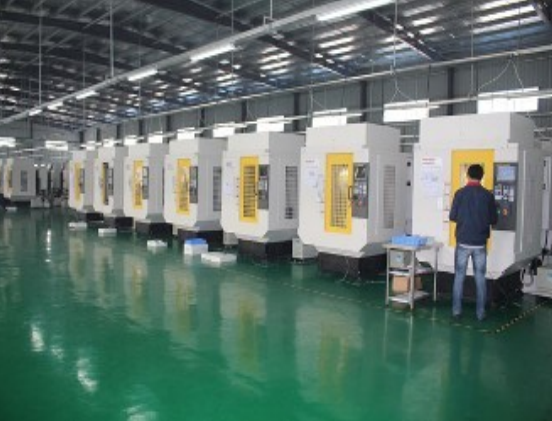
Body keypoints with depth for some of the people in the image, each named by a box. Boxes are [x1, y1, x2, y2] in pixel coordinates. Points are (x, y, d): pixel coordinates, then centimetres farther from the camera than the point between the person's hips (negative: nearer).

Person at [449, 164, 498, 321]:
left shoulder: (460, 193, -6)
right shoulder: (488, 195, -3)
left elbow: (452, 216, -3)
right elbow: (494, 220, 3)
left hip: (463, 242, -1)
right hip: (480, 243, 1)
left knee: (459, 277, 7)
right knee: (480, 278, 9)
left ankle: (456, 310, 10)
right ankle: (480, 312, 13)